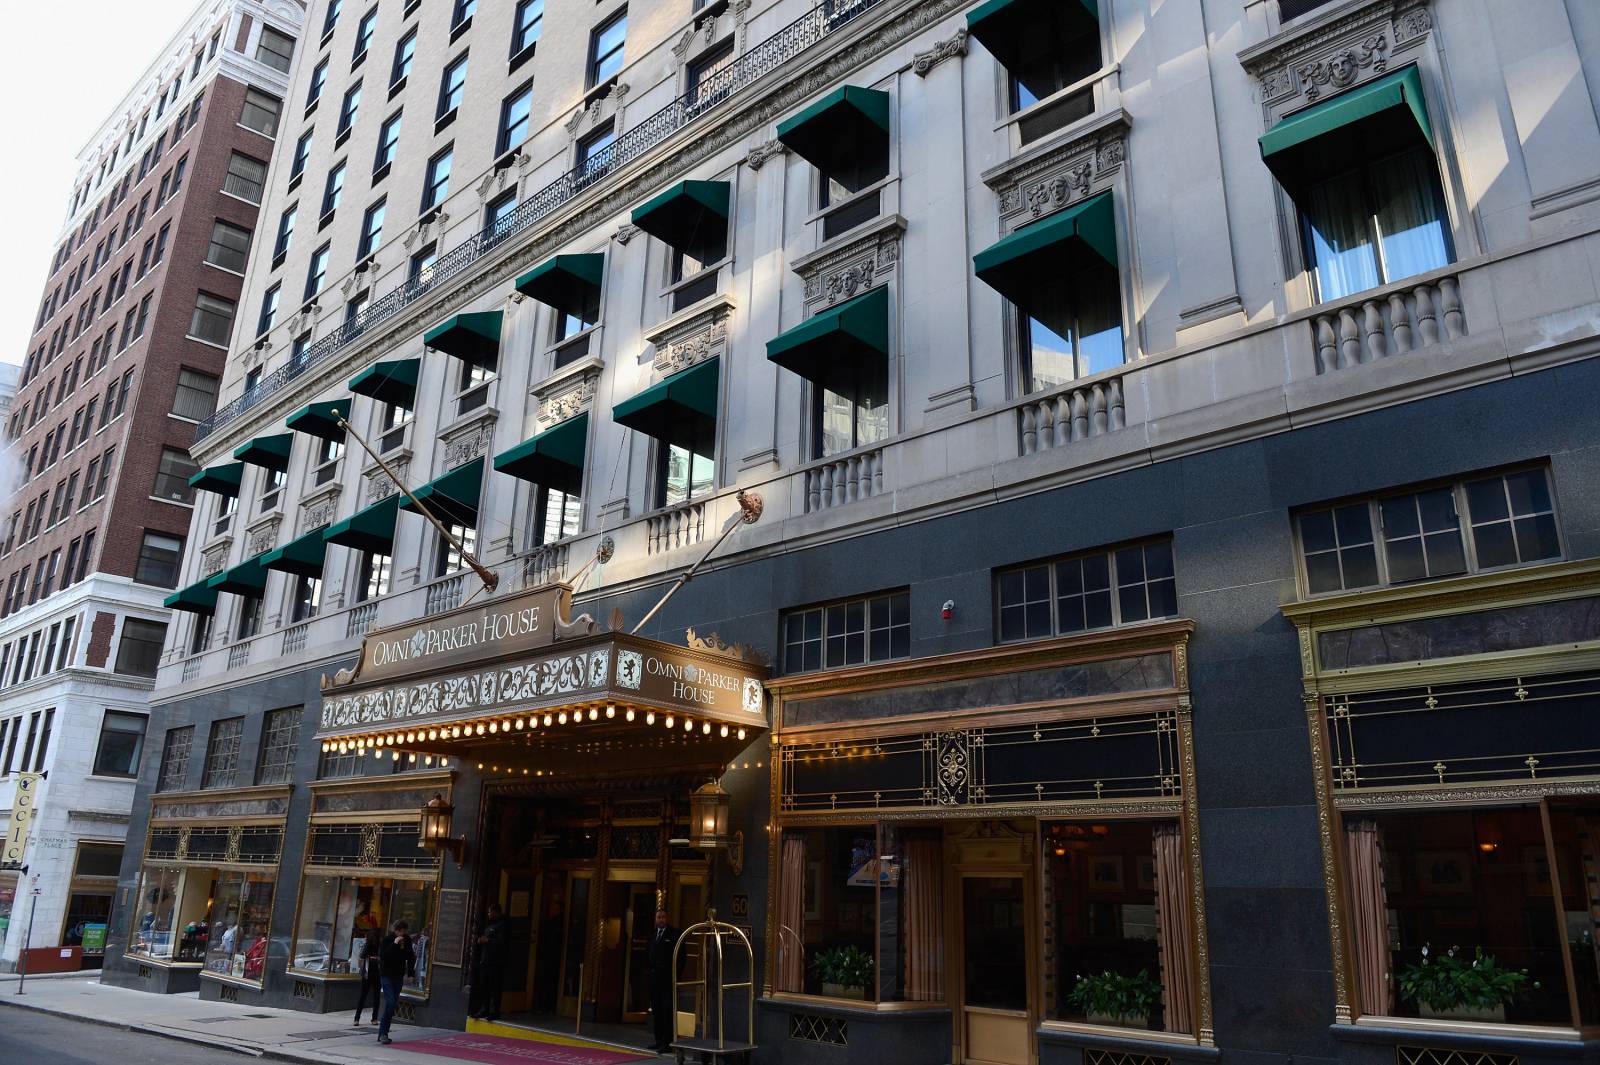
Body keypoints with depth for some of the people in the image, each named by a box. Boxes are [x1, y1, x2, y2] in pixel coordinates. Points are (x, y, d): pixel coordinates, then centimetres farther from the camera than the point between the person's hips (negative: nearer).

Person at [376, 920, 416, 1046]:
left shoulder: (407, 940, 4)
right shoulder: (387, 940, -9)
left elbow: (410, 957, 14)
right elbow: (382, 955, -21)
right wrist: (394, 944, -25)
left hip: (398, 976, 5)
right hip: (387, 975, -5)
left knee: (393, 1004, 5)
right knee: (390, 1002, -17)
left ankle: (383, 1034, 13)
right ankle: (383, 1033, -9)